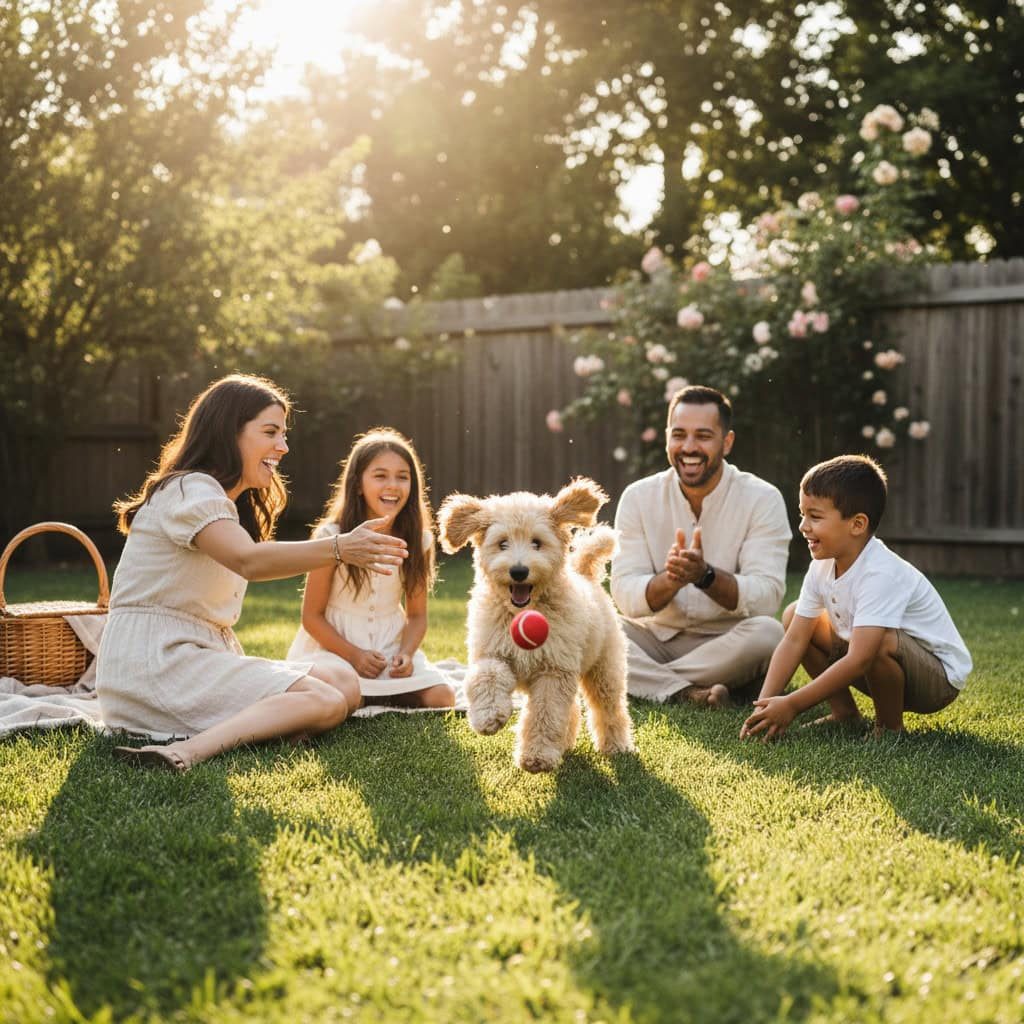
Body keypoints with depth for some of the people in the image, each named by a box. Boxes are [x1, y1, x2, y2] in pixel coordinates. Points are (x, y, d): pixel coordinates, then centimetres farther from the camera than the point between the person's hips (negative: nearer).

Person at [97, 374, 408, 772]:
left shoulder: (230, 503, 22)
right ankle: (187, 752, -38)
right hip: (154, 661, -10)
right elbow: (248, 561, -30)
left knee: (343, 681, -7)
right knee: (324, 702, -24)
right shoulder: (190, 490, -12)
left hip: (201, 655, 10)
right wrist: (339, 549, -42)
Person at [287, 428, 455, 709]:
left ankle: (383, 695, 12)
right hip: (335, 643, -3)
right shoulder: (332, 538, -13)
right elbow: (312, 616, -9)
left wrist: (406, 654, -15)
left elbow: (417, 615, 4)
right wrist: (354, 655, -20)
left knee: (441, 698, -17)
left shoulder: (417, 542, -3)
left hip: (392, 645, 3)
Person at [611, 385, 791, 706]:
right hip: (654, 639, 1)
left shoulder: (762, 500, -8)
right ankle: (689, 694, -32)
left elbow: (767, 595, -18)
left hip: (727, 648, -1)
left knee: (767, 633, -33)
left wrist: (706, 576, -36)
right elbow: (625, 595, -10)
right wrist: (669, 581, -32)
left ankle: (648, 681, -21)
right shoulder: (639, 498, -2)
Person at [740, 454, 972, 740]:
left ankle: (890, 727, -11)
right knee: (794, 615, 0)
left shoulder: (881, 575, -32)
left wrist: (791, 705, -35)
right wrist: (765, 704, -18)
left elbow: (858, 660, -38)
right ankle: (844, 713, 6)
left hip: (940, 677, -8)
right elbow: (794, 640, -7)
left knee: (880, 641, -39)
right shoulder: (822, 567, -6)